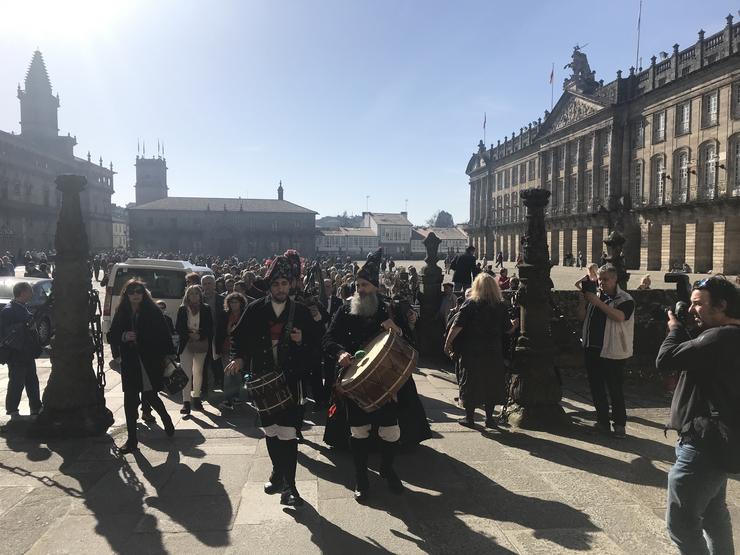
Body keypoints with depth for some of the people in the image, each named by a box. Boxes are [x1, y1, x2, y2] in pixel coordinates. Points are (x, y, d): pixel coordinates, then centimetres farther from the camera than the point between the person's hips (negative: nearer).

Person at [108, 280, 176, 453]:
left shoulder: (153, 312, -3)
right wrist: (123, 337, -12)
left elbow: (164, 335, -4)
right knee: (130, 399, 3)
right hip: (130, 363, 3)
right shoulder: (121, 313, 7)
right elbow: (112, 337, 9)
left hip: (151, 361, -3)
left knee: (149, 395, -2)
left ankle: (166, 419, 30)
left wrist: (168, 356, -10)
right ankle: (132, 439, 14)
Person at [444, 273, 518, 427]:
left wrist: (448, 343, -6)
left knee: (470, 383, 8)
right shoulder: (501, 306, 0)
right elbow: (508, 330, 6)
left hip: (472, 352, -2)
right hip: (494, 353, 2)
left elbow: (457, 326, -14)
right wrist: (514, 324, 27)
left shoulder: (469, 304, -8)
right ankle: (489, 417, 16)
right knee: (492, 384, 12)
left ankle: (469, 416, 16)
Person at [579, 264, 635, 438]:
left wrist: (597, 302, -25)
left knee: (614, 389, -2)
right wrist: (582, 299, 1)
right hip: (592, 349, 6)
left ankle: (619, 424, 11)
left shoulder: (625, 299, -6)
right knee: (596, 387, 12)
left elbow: (619, 316, -25)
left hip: (612, 351, -6)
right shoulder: (595, 295, 12)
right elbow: (582, 316, 15)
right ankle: (603, 421, 24)